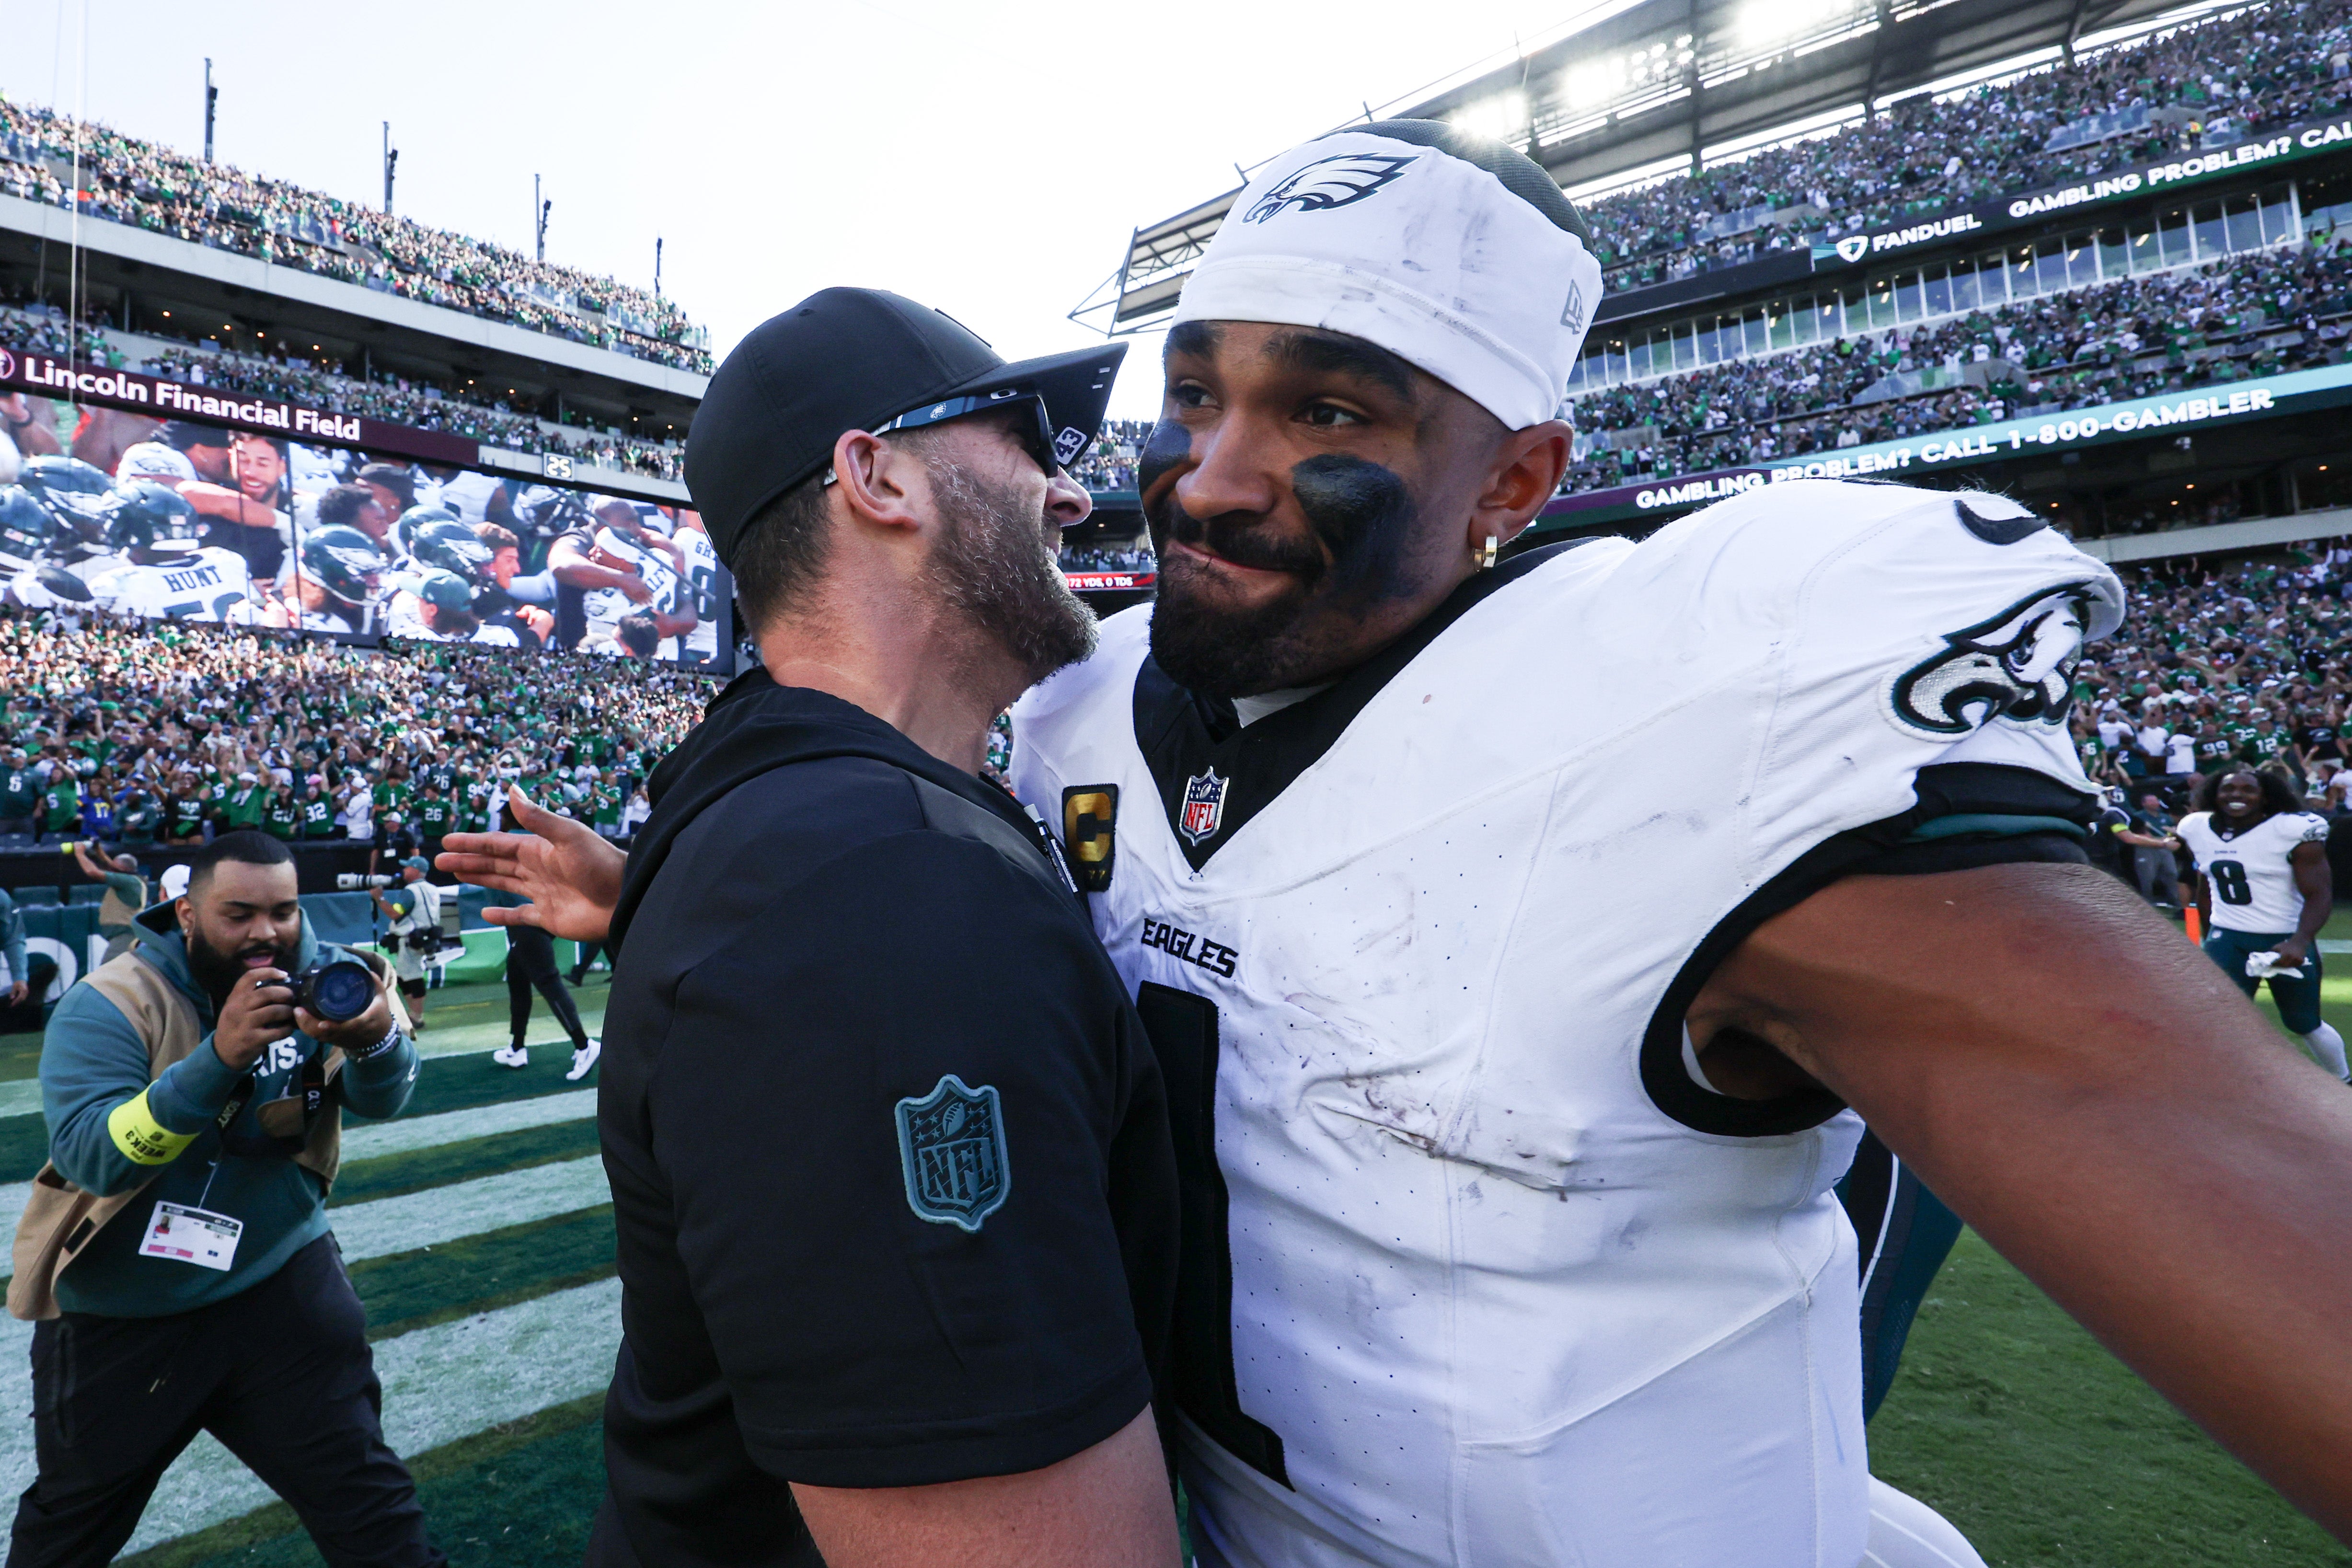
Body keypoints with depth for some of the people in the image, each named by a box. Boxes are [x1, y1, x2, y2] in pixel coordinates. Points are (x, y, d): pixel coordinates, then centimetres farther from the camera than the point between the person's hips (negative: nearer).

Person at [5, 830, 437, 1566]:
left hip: (279, 1281, 1)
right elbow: (92, 1158, -28)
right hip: (118, 1313, 0)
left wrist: (376, 1037, -44)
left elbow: (381, 1099, -21)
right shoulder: (110, 1004, -18)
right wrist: (219, 1058, -43)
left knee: (368, 1504, 0)